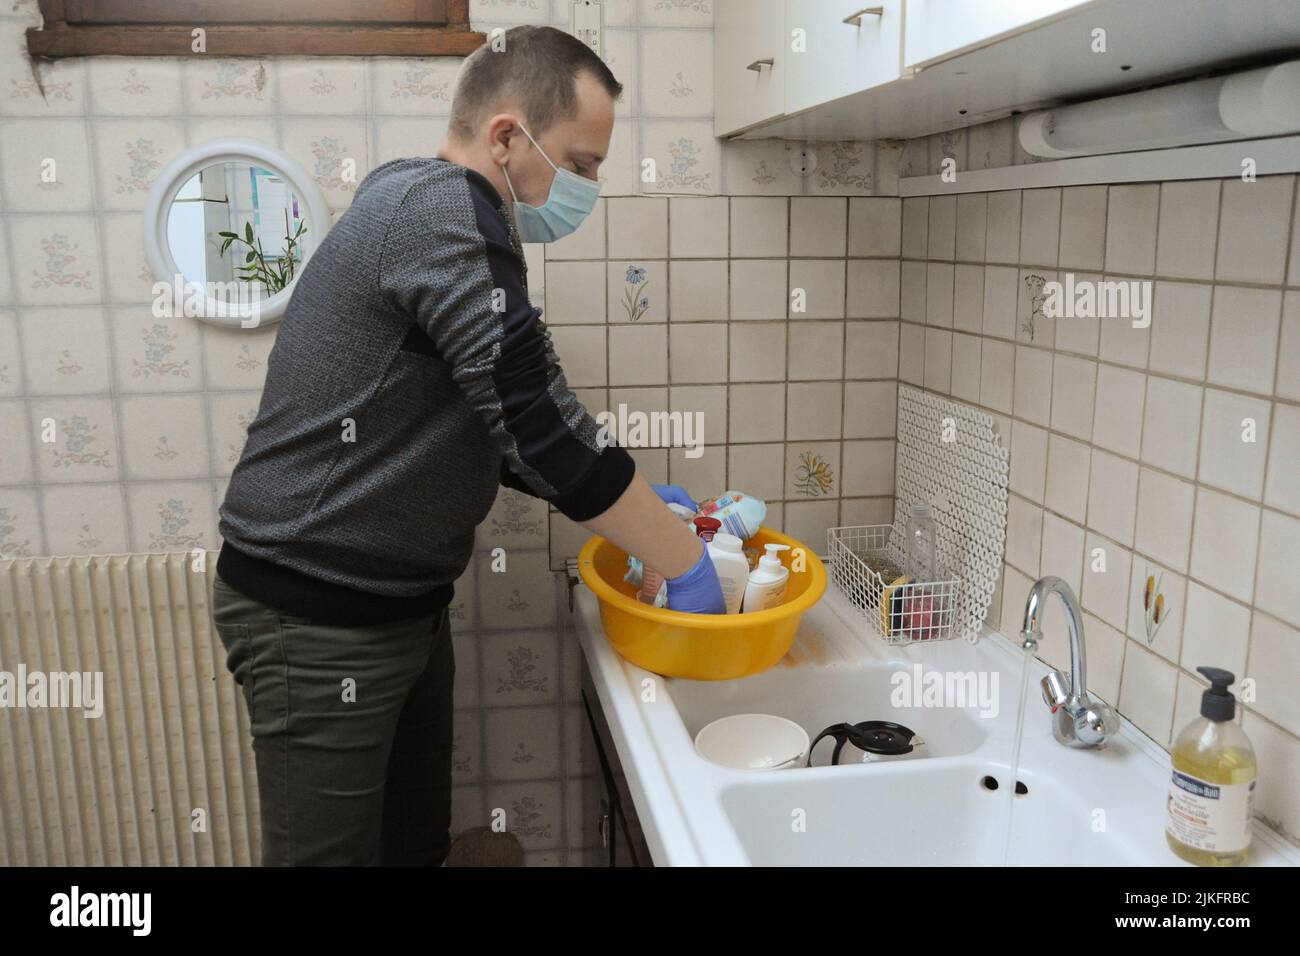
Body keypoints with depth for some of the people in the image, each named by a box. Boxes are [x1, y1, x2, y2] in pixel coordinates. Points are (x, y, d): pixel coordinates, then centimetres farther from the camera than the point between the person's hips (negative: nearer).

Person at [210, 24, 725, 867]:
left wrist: (634, 502, 7)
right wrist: (684, 562, -14)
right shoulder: (445, 205, -19)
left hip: (401, 604, 9)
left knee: (417, 844, 18)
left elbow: (493, 433, 16)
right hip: (319, 622, -9)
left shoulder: (424, 209, 13)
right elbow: (542, 419, -25)